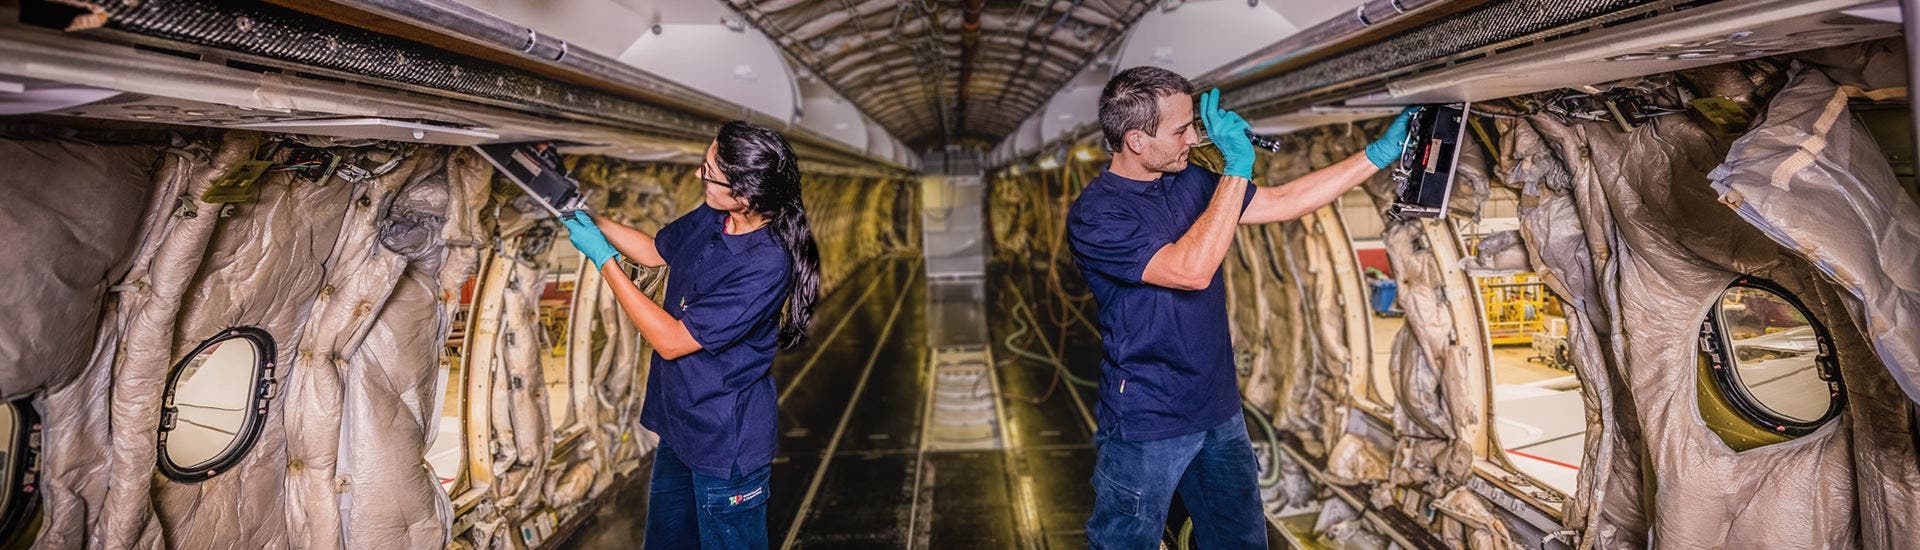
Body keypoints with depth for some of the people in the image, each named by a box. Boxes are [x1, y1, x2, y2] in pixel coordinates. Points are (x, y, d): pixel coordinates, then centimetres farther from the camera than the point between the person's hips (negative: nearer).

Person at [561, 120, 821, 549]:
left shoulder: (765, 266, -33)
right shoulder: (710, 219, -8)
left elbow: (671, 341, -26)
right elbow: (653, 252, 14)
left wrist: (603, 258, -21)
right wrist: (588, 216, 1)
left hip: (725, 444, -8)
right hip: (680, 422, 8)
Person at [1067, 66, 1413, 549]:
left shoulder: (1188, 181, 4)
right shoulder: (1095, 215, -20)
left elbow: (1283, 202, 10)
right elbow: (1192, 269, -30)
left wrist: (1380, 154, 7)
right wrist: (1238, 166, -27)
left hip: (1219, 411, 7)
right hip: (1146, 425, -7)